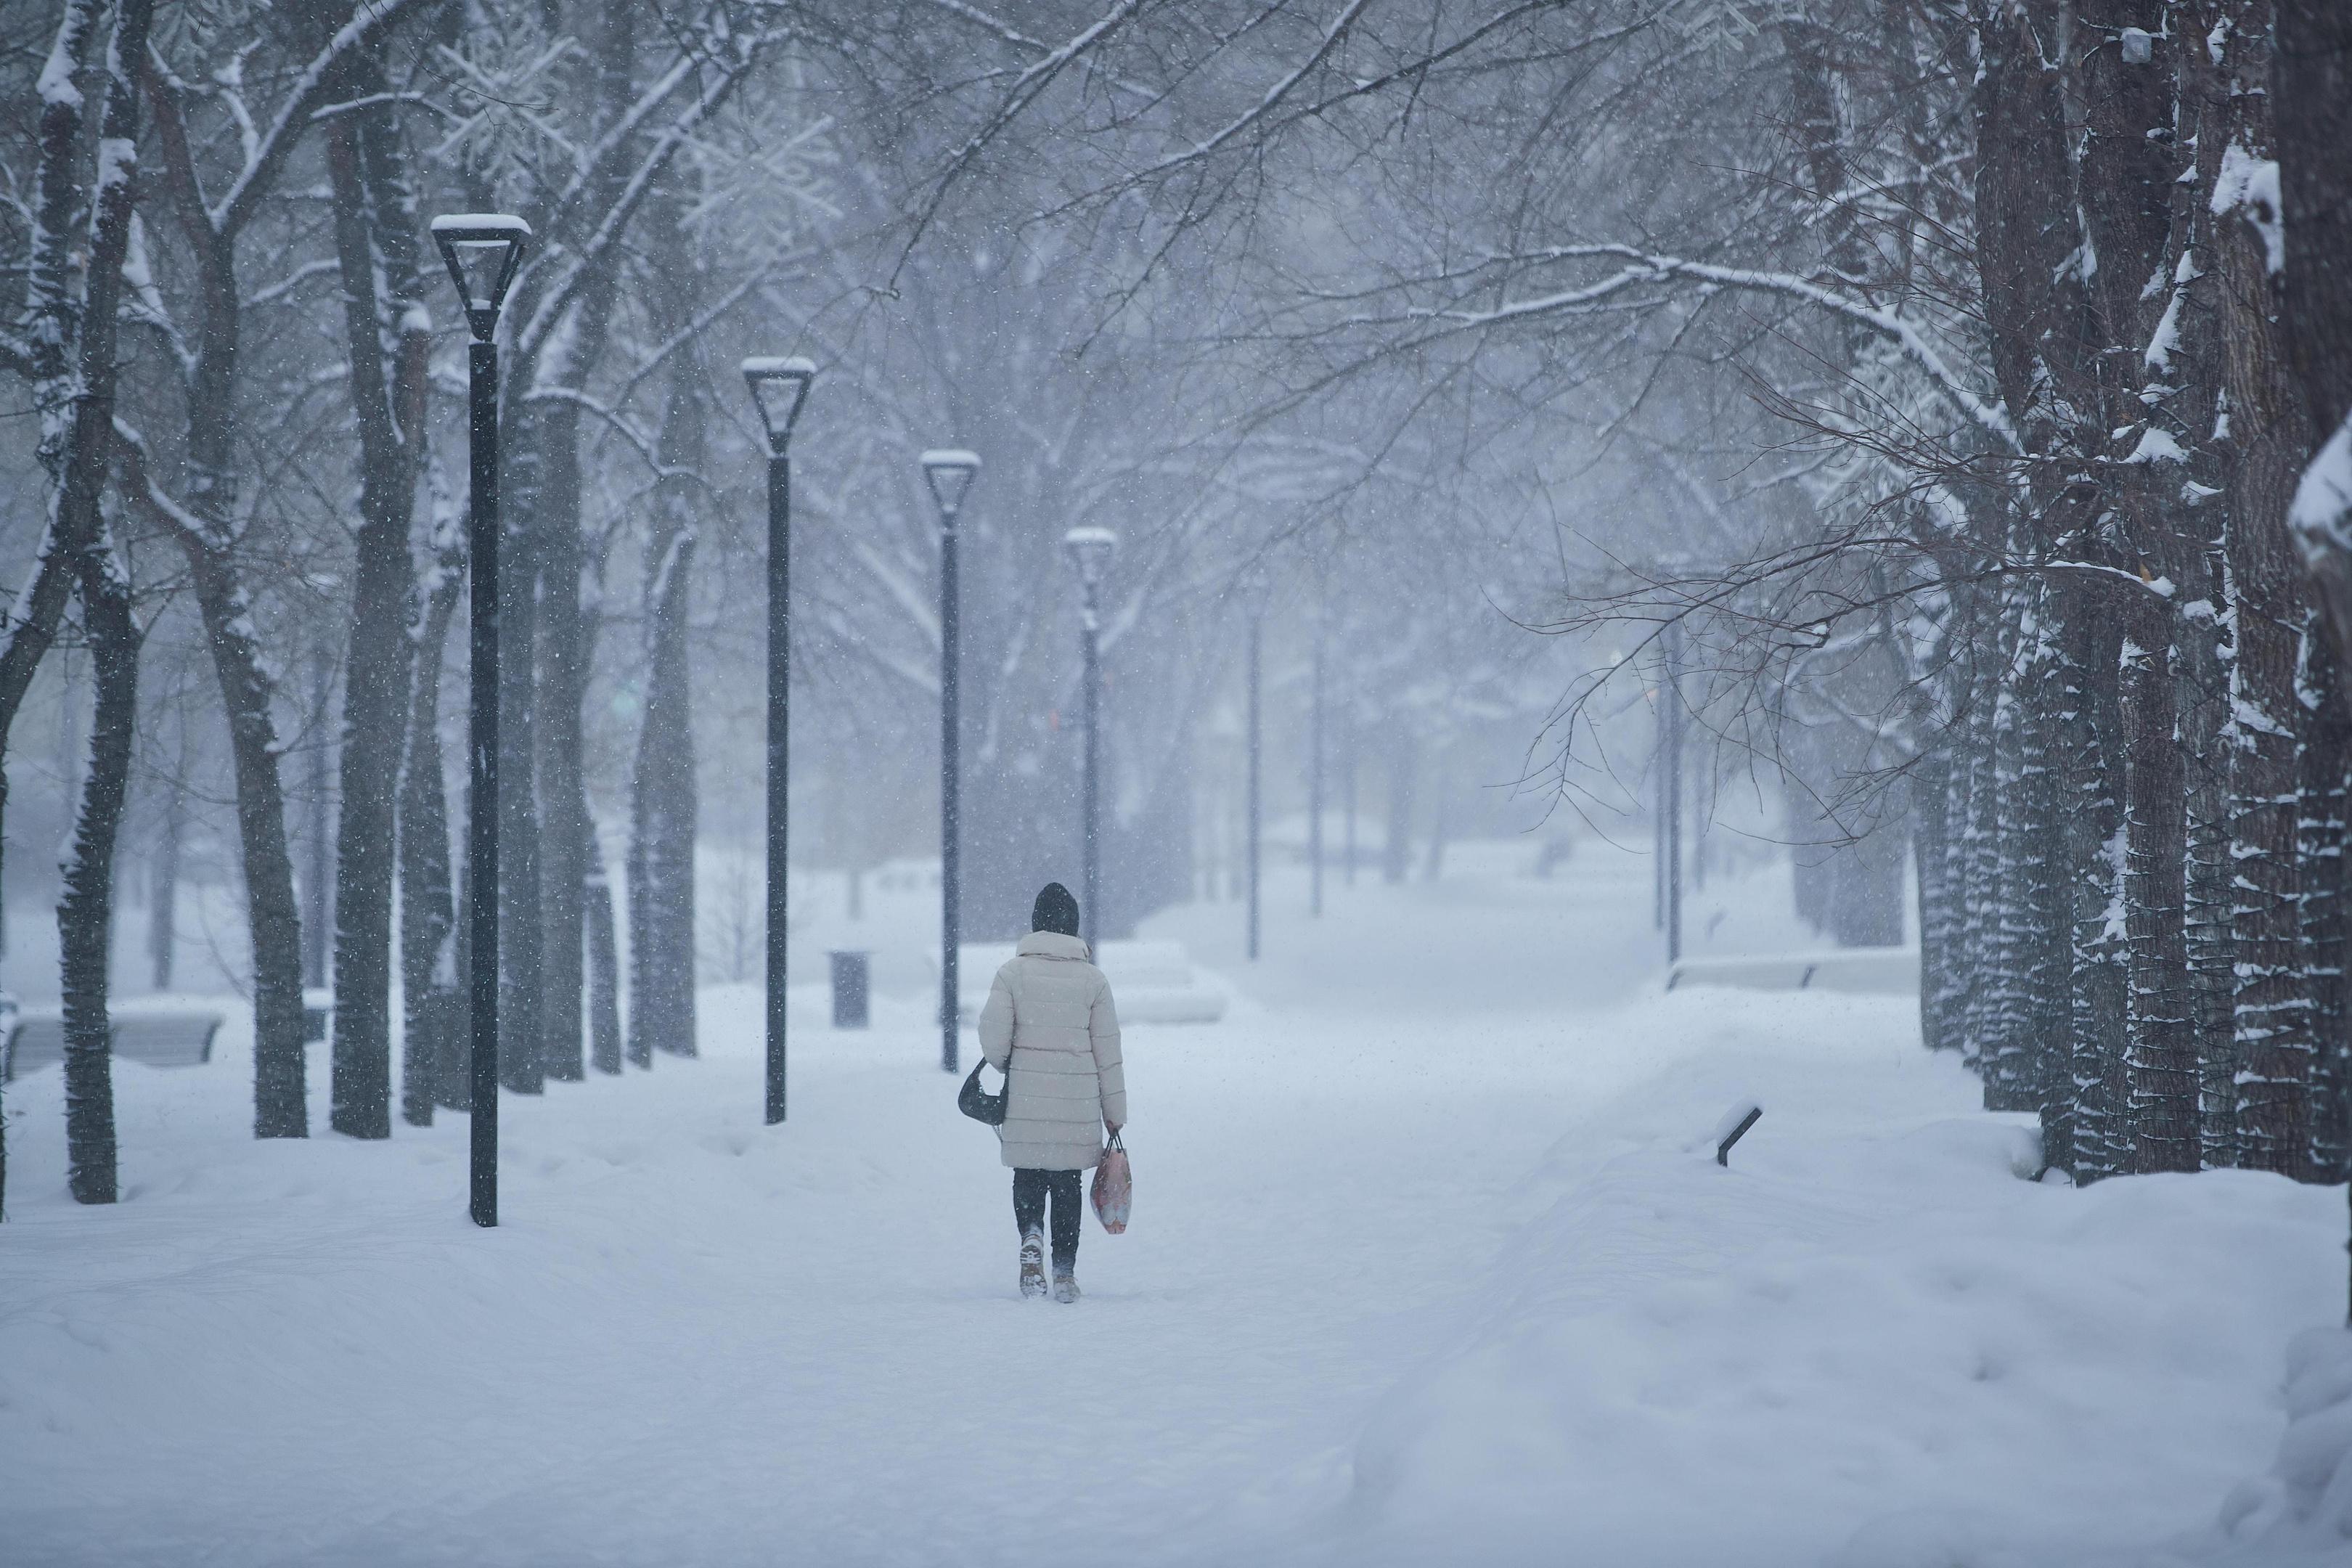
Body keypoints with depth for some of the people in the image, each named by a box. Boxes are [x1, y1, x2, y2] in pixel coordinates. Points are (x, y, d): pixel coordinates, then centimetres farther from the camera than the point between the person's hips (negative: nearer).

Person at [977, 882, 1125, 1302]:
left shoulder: (1013, 973, -3)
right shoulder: (1092, 979, 1)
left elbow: (993, 1038, -9)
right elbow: (1107, 1051, 2)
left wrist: (1007, 1066, 15)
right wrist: (1115, 1115, 9)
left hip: (1026, 1097, -1)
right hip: (1078, 1101, 1)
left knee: (1028, 1177, 14)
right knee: (1067, 1185, 10)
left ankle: (1031, 1236, -14)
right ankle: (1065, 1272, 7)